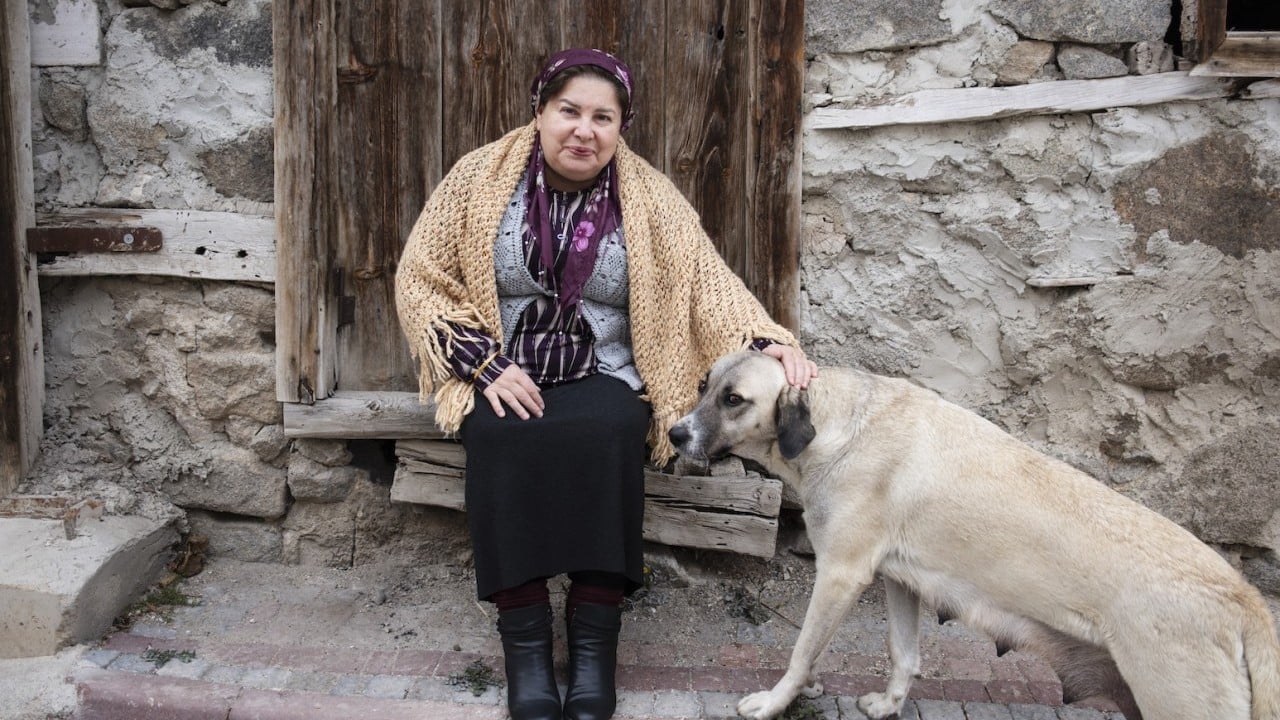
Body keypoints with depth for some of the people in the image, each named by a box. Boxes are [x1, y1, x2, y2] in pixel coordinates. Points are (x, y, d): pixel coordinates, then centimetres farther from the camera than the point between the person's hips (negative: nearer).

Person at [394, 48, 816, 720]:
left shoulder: (649, 197, 1)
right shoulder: (480, 177, 0)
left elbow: (709, 282, -4)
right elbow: (421, 277, 0)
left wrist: (766, 340, -24)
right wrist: (485, 365, -12)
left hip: (605, 376, 0)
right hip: (502, 374, 0)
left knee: (602, 436, -33)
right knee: (504, 439, -32)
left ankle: (594, 640, -23)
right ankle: (524, 639, -22)